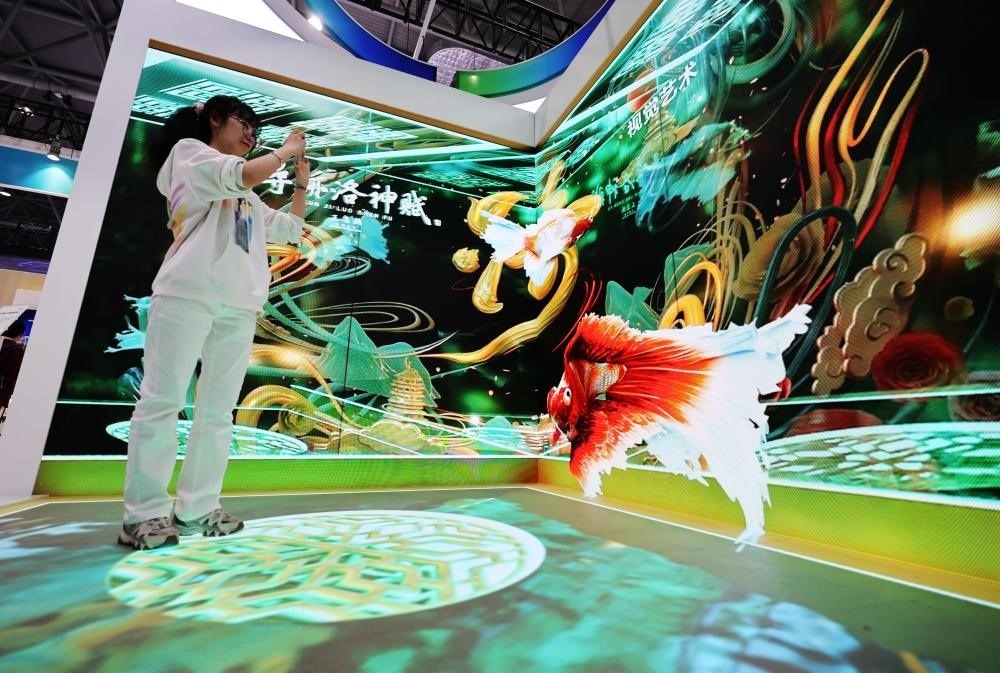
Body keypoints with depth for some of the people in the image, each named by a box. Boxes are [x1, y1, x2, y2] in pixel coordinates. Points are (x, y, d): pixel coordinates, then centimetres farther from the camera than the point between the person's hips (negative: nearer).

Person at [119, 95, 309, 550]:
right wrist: (285, 151, 8)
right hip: (189, 292, -6)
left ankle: (196, 509, 5)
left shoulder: (248, 199, 29)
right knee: (162, 400, -7)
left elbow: (290, 230, 31)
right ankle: (144, 513, -3)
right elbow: (242, 175, -6)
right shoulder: (188, 151, 12)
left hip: (240, 305, 7)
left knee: (218, 411, 1)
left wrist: (301, 183, 28)